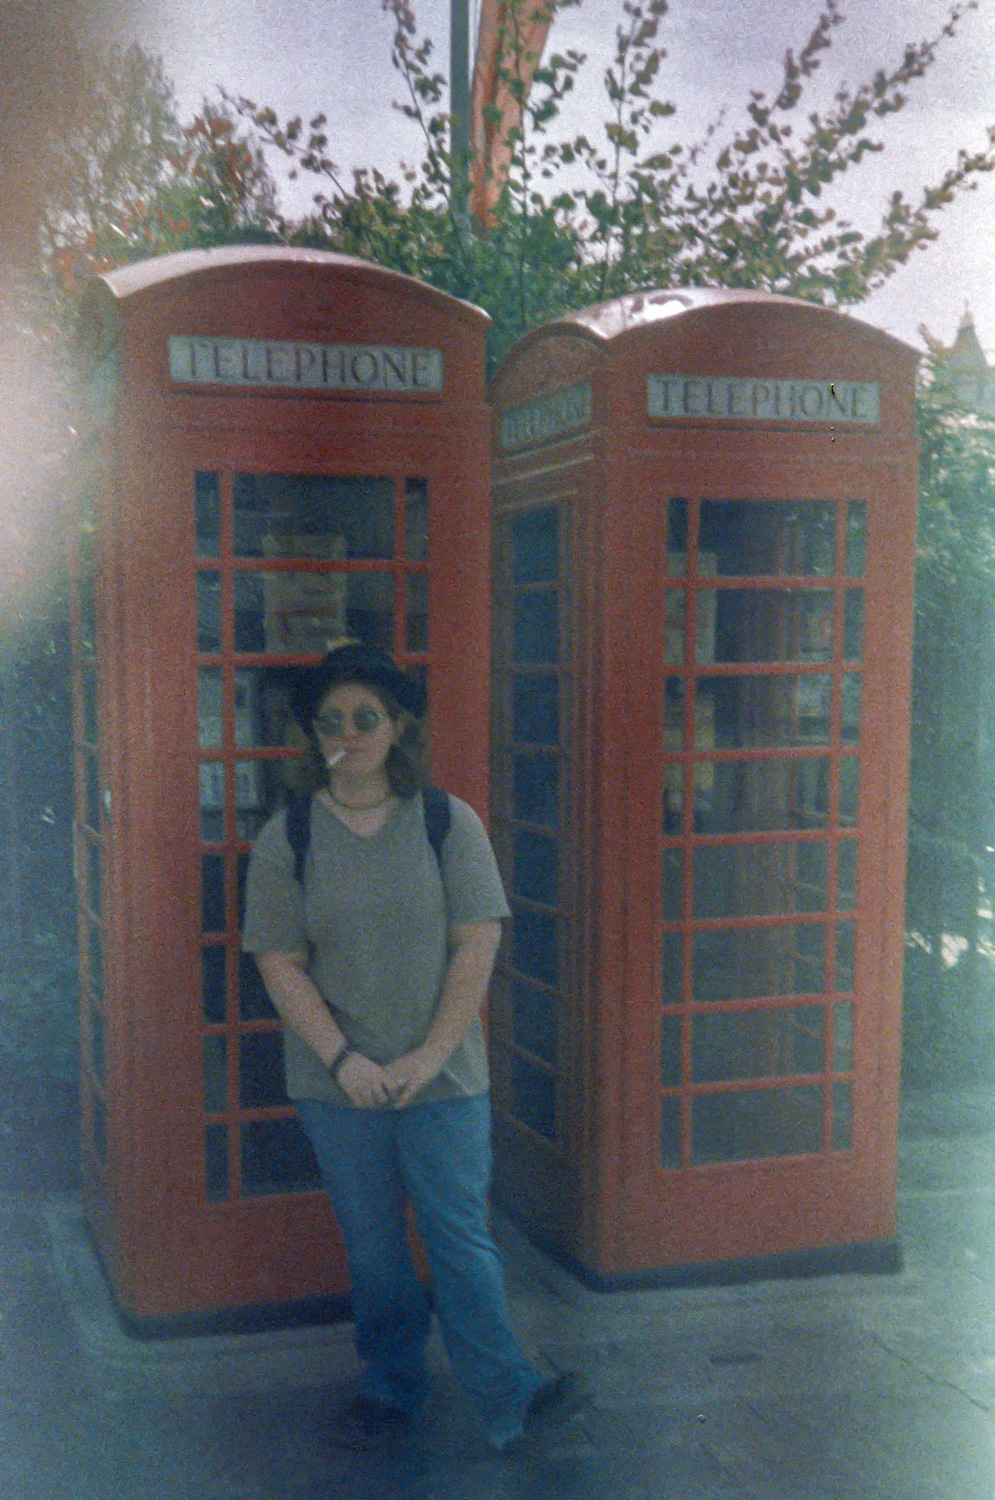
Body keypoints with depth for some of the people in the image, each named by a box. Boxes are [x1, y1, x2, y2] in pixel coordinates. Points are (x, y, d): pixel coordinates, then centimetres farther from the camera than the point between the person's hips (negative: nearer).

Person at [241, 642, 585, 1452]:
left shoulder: (449, 823, -2)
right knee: (372, 1242, 12)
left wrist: (430, 1055, -12)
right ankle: (393, 1382, 29)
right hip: (338, 1081, 1)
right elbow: (280, 963, -3)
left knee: (461, 1238, 1)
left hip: (443, 1077, -1)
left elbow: (477, 946, -5)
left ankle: (508, 1397, 10)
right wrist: (342, 1058, -13)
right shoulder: (287, 837, -1)